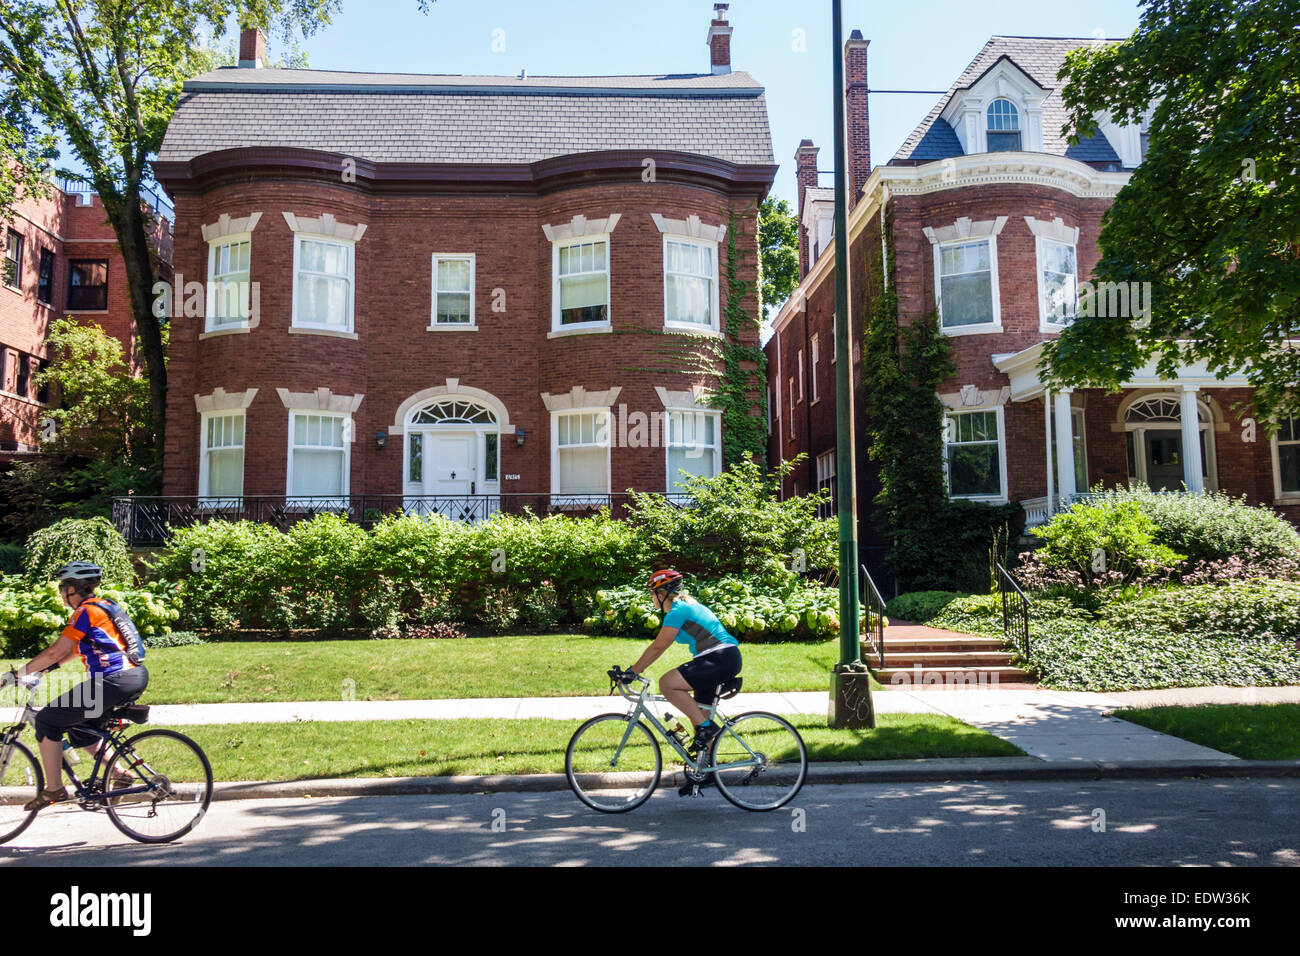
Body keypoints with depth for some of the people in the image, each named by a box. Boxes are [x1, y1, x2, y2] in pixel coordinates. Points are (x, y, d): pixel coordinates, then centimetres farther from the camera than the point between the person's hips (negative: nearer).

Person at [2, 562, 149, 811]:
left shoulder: (86, 611, -8)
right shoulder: (104, 605, 20)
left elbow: (57, 652, -14)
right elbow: (73, 649, 29)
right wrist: (43, 668, 27)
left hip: (114, 682, -10)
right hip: (135, 678, 10)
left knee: (47, 721, 1)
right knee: (78, 726, 25)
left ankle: (54, 790, 7)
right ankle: (120, 774, 24)